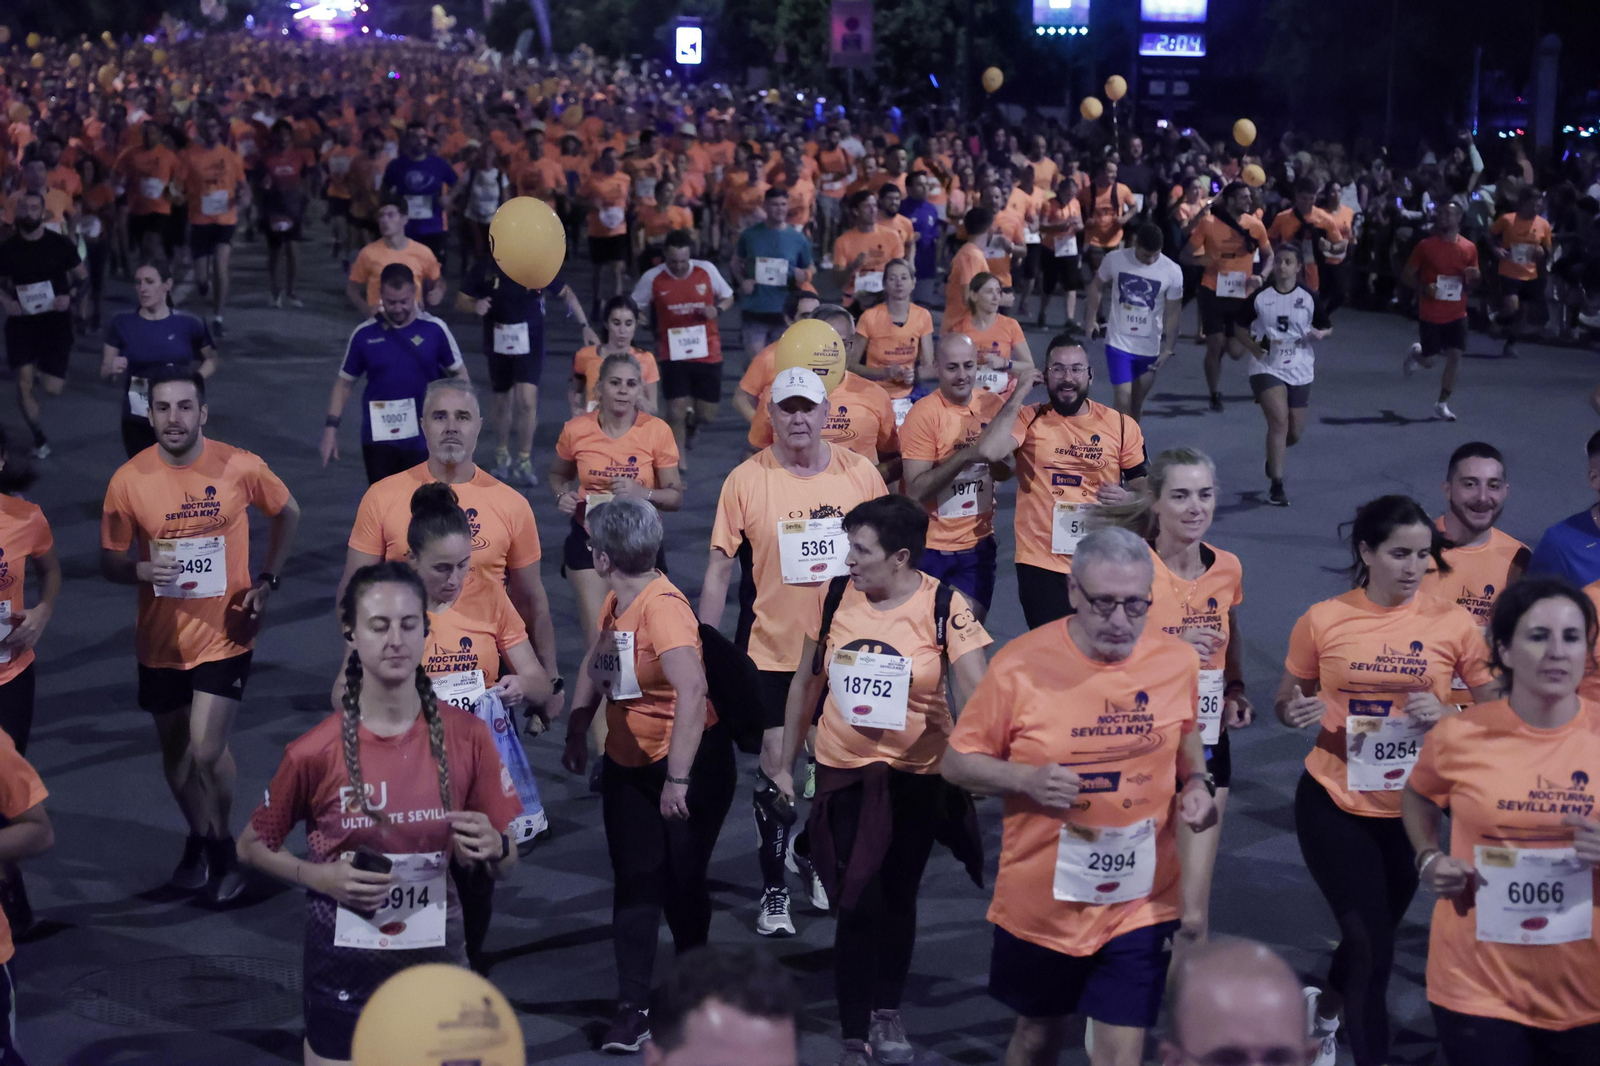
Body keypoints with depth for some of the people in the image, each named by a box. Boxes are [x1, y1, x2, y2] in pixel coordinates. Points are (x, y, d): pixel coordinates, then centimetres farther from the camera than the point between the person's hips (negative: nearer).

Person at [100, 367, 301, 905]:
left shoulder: (240, 468, -12)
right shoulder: (128, 481, -10)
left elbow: (287, 514, 7)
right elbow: (110, 562, -2)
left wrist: (266, 581, -2)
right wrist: (142, 569, -25)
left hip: (223, 635, -2)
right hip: (160, 641, 3)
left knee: (207, 751, -11)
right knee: (175, 751, 17)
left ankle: (221, 844, 15)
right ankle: (198, 839, 41)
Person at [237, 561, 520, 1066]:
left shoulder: (467, 736, -6)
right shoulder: (315, 751, -10)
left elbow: (507, 866, 4)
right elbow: (251, 846, 4)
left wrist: (491, 849, -19)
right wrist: (323, 878, -12)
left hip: (436, 962, 1)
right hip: (343, 970, -1)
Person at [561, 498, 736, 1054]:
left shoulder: (662, 606, -26)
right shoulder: (615, 603, 1)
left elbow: (692, 690, -38)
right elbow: (594, 665, 21)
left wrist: (677, 778, -39)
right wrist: (576, 732, 16)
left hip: (691, 760, -7)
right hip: (627, 762, 7)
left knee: (681, 882, 4)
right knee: (635, 882, 4)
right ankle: (633, 1009, 6)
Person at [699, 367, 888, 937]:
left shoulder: (860, 473, -2)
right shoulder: (746, 480, -7)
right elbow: (719, 569, -3)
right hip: (772, 649, -2)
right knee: (774, 764, 0)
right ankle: (773, 890, 13)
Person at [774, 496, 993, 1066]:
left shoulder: (945, 608, -15)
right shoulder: (832, 596, -6)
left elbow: (976, 696, -18)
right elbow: (806, 683, 5)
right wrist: (786, 763, 10)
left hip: (917, 774, -1)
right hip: (843, 770, 1)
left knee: (898, 896, 15)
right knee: (858, 902, -5)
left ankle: (887, 1014, 38)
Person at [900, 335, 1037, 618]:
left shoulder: (993, 403, 0)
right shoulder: (924, 413, -14)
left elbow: (1005, 471, 9)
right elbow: (915, 490, -19)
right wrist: (964, 456, -26)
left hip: (978, 543, 4)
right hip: (930, 547, -4)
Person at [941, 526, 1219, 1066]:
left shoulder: (1178, 662, -6)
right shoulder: (1021, 664, -14)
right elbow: (956, 763, -5)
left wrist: (1196, 784, -5)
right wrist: (1027, 780, -22)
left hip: (1140, 901, 1)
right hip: (1041, 898, 0)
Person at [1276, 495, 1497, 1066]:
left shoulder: (1452, 623, -9)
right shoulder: (1323, 620, -9)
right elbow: (1288, 700, 5)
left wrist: (1447, 715, -21)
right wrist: (1295, 712, -18)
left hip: (1412, 810, 2)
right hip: (1334, 805, -2)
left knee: (1374, 935, 22)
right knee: (1370, 945, -7)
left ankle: (1331, 1005, 52)